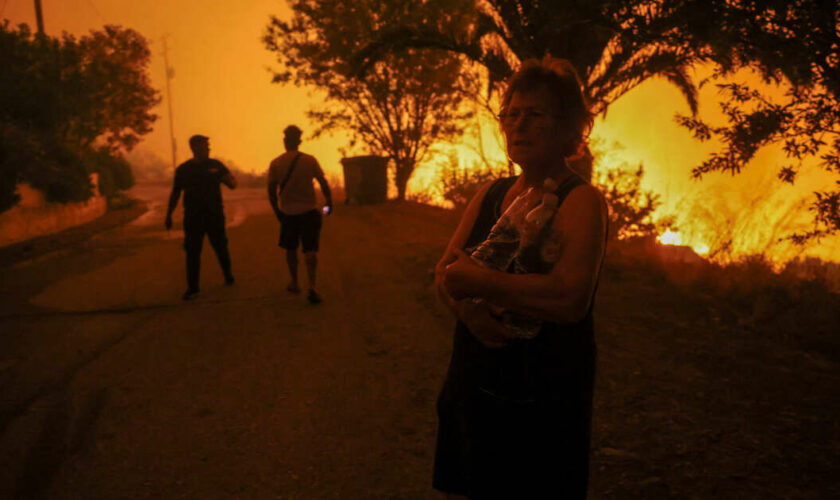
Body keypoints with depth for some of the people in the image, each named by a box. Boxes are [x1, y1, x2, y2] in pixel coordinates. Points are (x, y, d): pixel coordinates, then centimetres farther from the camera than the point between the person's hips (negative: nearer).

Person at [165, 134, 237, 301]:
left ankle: (228, 275, 33)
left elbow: (233, 185, 5)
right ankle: (192, 288, 7)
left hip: (215, 215, 0)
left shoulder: (216, 165, 3)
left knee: (220, 248, 9)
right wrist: (169, 215, 9)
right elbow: (175, 193, 11)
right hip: (192, 217, 0)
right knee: (192, 252, 0)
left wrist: (227, 179, -19)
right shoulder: (183, 169, 4)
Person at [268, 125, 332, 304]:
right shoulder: (310, 160, -6)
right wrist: (329, 203, 12)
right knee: (310, 250, 0)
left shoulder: (275, 164, -5)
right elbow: (324, 185, -2)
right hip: (309, 211, -1)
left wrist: (276, 210, 12)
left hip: (288, 213, 1)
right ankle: (311, 288, -14)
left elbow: (271, 191, -2)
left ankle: (294, 283, 29)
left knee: (291, 249, 18)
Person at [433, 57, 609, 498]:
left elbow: (570, 297, -29)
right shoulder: (490, 193, 7)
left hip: (540, 406, -6)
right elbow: (444, 272, 6)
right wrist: (467, 306, -17)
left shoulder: (582, 202, -14)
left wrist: (477, 281, -22)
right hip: (473, 388, 7)